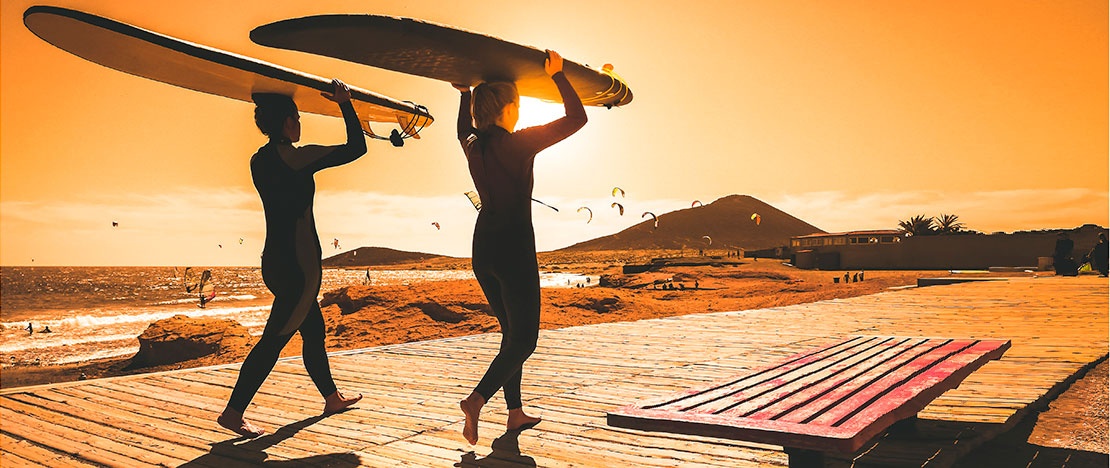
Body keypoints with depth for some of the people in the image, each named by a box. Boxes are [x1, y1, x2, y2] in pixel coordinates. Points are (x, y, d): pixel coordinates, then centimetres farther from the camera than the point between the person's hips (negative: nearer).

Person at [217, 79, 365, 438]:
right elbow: (356, 148, -11)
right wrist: (345, 104, 0)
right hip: (297, 262, -9)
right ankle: (232, 413, 0)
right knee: (275, 338, -4)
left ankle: (332, 397, 32)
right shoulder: (299, 156, -14)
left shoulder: (259, 160, 7)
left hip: (276, 261, 9)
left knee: (314, 329, 19)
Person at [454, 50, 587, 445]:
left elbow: (464, 130, 32)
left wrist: (465, 94, 31)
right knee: (524, 339, 1)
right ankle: (477, 399, -16)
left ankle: (515, 412, 21)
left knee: (512, 332, 18)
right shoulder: (520, 143, -14)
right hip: (514, 248, -7)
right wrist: (557, 75, 3)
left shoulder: (473, 146, 4)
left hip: (482, 249, 7)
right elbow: (576, 117, -6)